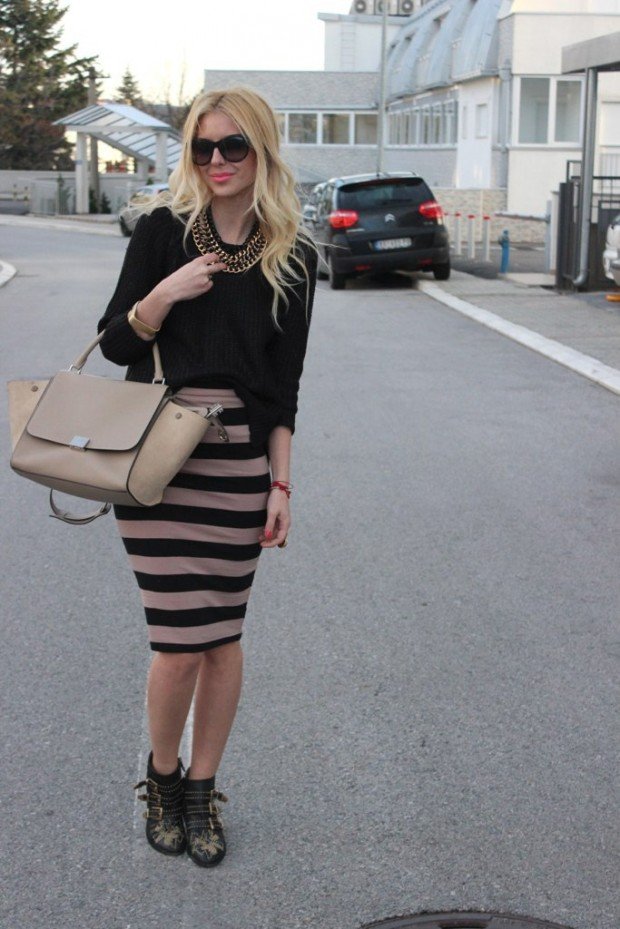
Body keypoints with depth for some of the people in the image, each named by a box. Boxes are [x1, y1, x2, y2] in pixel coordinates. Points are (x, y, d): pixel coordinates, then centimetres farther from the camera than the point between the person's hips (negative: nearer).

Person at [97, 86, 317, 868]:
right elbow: (116, 343, 3)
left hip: (241, 465, 2)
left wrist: (280, 483, 2)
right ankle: (162, 777, 23)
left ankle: (201, 790, 26)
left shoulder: (292, 257, 7)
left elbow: (283, 384, 8)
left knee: (223, 635, 7)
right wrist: (166, 293, -15)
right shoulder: (163, 230, 3)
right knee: (181, 643, -4)